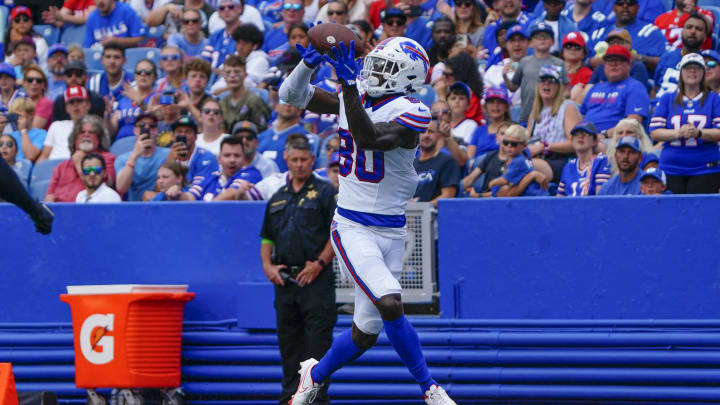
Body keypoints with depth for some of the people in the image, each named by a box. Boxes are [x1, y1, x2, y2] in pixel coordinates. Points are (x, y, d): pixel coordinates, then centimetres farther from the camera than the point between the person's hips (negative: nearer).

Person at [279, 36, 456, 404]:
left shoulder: (410, 113, -10)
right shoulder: (351, 98, 4)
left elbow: (370, 138, -27)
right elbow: (293, 95, 9)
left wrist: (349, 84, -32)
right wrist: (309, 63, -10)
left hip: (391, 232, 0)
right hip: (353, 229, 0)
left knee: (366, 333, 6)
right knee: (390, 305, -22)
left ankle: (316, 374, 34)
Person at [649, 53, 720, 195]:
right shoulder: (667, 99, 12)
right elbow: (654, 132, 4)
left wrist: (698, 133, -20)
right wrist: (678, 133, -14)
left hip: (705, 171, -2)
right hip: (672, 170, 2)